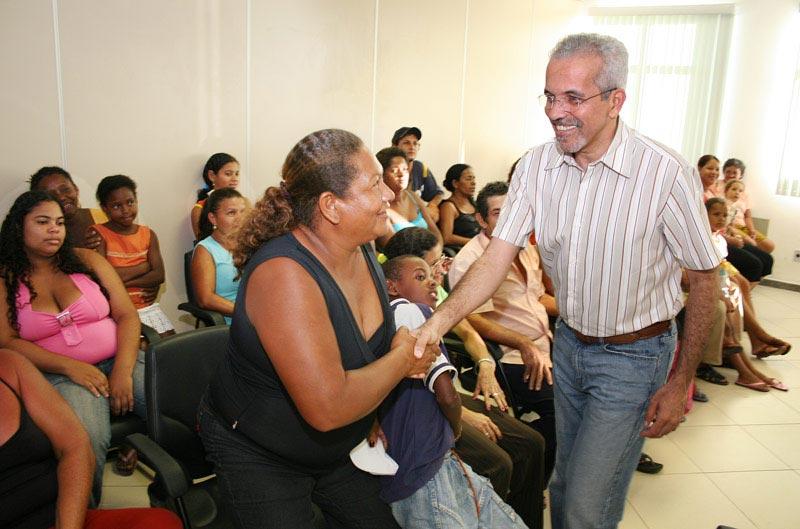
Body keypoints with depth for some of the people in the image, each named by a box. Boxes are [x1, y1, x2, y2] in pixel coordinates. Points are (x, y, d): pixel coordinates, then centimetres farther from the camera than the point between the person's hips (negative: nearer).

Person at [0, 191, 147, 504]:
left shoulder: (87, 260, 9)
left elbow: (127, 316, 5)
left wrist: (123, 371, -11)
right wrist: (71, 367, -15)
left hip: (120, 361, 3)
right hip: (59, 376, -2)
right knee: (85, 444, -33)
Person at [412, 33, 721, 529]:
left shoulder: (667, 173, -23)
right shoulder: (536, 166, -9)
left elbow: (705, 279, -11)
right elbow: (497, 258, -12)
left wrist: (681, 383, -8)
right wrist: (436, 323, -27)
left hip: (634, 355, -4)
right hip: (569, 341, 5)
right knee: (564, 484, 20)